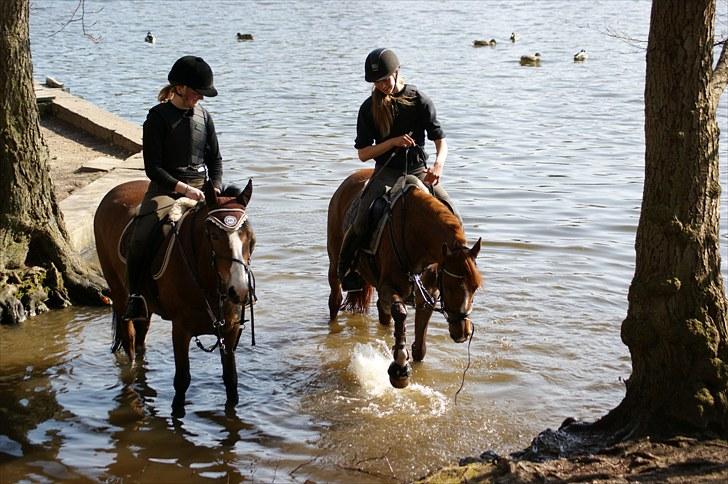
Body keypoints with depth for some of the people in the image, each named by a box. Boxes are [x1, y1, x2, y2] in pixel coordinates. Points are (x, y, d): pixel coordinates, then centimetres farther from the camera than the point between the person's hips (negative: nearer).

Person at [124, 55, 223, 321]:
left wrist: (215, 188, -4)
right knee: (142, 239, -27)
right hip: (166, 188, -5)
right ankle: (136, 294, -9)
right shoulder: (158, 117, -6)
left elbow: (215, 159, 14)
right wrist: (184, 188, -20)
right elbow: (152, 167, -11)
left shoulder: (203, 115, 9)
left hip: (201, 187, 5)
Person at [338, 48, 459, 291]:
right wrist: (393, 142, -15)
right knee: (361, 221, -23)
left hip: (419, 170, 1)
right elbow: (363, 153, 1)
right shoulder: (369, 108, 2)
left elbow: (440, 140, -1)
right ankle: (345, 268, -1)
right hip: (387, 172, -1)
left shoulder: (420, 101, 0)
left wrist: (439, 163, -24)